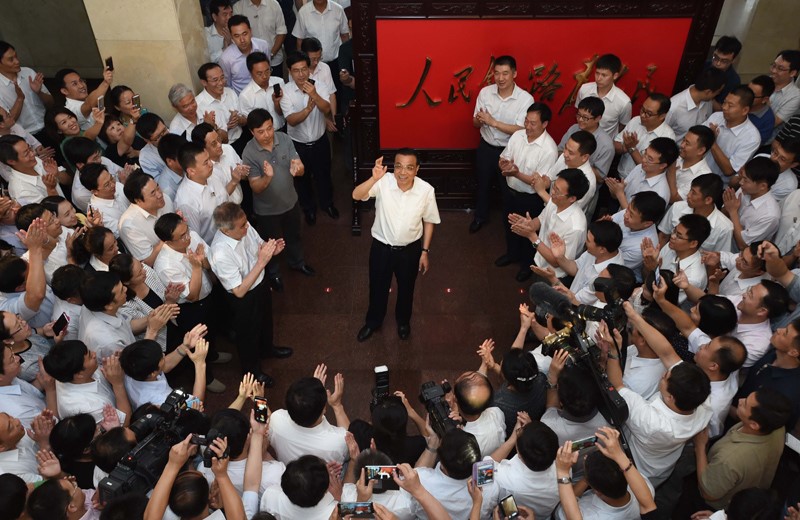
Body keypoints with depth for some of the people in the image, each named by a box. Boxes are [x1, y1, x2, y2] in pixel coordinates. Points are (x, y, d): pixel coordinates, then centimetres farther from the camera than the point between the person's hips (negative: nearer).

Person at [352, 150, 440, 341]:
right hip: (381, 247, 0)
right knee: (377, 288, 21)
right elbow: (356, 196, -36)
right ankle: (373, 321, 51)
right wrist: (374, 178, -52)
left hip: (410, 249, 0)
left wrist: (425, 251, -1)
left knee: (406, 289, 24)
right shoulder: (383, 182, -23)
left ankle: (403, 320, 55)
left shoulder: (426, 190, -20)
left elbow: (429, 221, -5)